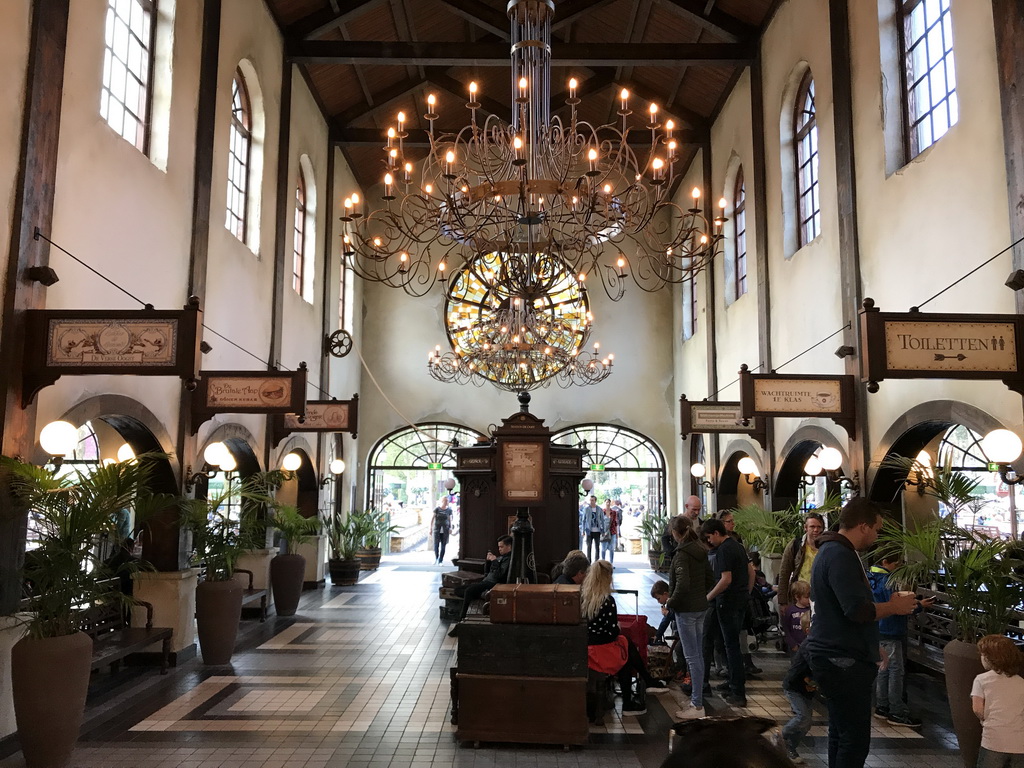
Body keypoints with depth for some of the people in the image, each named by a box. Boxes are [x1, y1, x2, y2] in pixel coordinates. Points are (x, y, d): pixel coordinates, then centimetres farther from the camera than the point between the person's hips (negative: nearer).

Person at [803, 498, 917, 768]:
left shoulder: (833, 550, 15)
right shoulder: (840, 555, -19)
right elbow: (857, 610, -26)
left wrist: (871, 645, 23)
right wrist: (894, 607, -9)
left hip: (836, 657, 11)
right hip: (842, 660, -11)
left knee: (842, 732, 17)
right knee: (856, 737, -6)